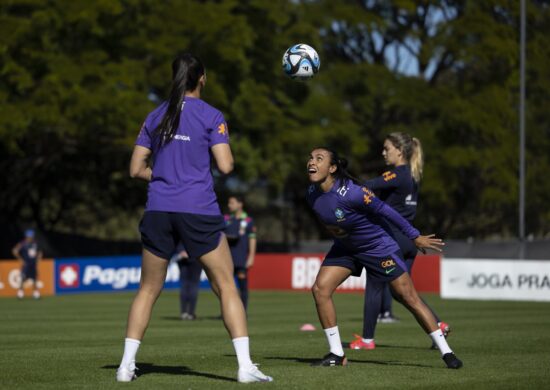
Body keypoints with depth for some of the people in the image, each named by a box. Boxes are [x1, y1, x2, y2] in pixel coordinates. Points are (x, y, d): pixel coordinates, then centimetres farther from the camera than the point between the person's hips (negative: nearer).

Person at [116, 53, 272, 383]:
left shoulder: (156, 117, 10)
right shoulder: (211, 116, -2)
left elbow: (137, 169, 10)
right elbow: (225, 165, -9)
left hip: (158, 210, 4)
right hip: (199, 212, -4)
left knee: (149, 289, 13)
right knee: (226, 286, 2)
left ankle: (127, 365, 10)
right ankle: (245, 365, -6)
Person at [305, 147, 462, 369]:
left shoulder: (350, 193, -32)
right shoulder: (312, 195, -10)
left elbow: (385, 211, -22)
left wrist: (415, 237, -15)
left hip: (377, 246, -6)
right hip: (344, 248, 7)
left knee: (409, 297, -5)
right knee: (320, 289, -10)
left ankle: (446, 352, 3)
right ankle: (336, 354, 0)